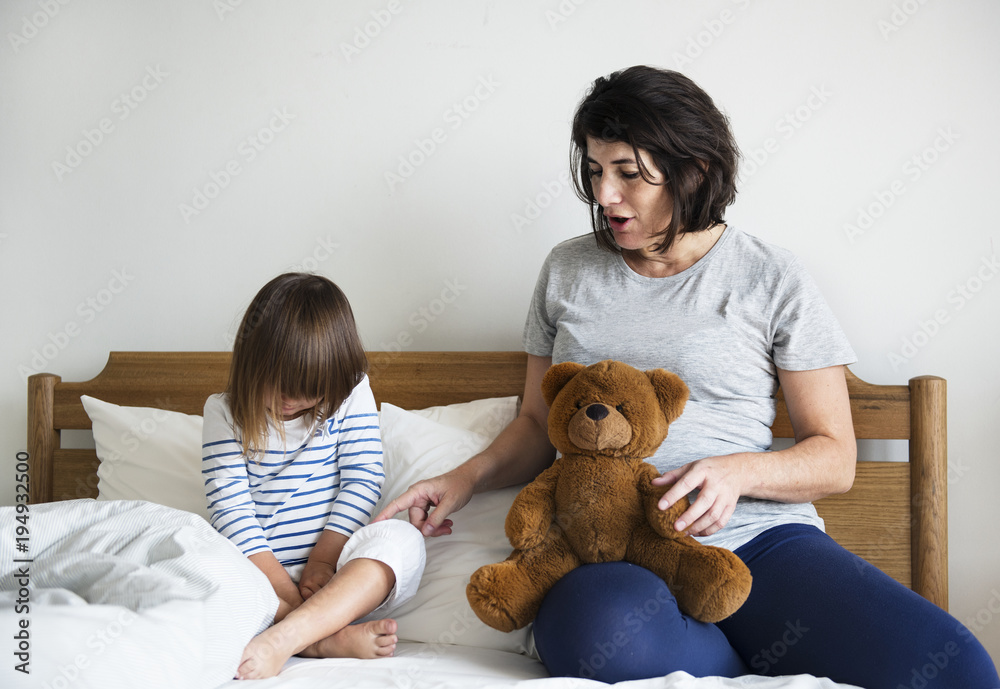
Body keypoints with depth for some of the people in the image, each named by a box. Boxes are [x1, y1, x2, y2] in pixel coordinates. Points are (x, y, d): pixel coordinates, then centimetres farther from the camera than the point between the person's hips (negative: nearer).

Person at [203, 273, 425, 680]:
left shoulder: (349, 393, 2)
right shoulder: (225, 412, 1)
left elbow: (362, 482, -2)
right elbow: (230, 508, -7)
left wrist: (322, 561, -13)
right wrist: (284, 589, -18)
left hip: (342, 583, 0)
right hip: (264, 576, 1)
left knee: (401, 538, -31)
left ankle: (281, 640, -42)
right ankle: (330, 640, -38)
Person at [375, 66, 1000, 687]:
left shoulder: (773, 280, 5)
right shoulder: (568, 270, 15)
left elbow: (835, 458, 6)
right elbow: (539, 424, 23)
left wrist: (740, 472, -14)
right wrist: (465, 479, 4)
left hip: (758, 537, -1)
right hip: (609, 554, 2)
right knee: (604, 632, -39)